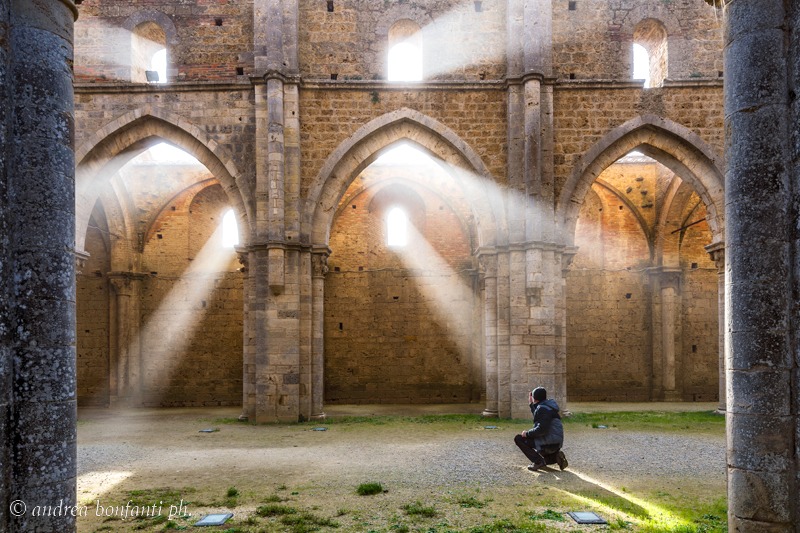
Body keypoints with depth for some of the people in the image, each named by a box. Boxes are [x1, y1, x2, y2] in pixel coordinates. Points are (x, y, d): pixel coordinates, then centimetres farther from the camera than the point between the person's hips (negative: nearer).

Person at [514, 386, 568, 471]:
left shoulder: (543, 408, -18)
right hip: (555, 443, 10)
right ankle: (555, 456, 9)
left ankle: (538, 461, -12)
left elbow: (541, 429, -29)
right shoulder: (547, 406, 14)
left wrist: (527, 433, -17)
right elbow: (539, 418, 35)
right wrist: (531, 404, 33)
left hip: (549, 443, -10)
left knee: (518, 438, -9)